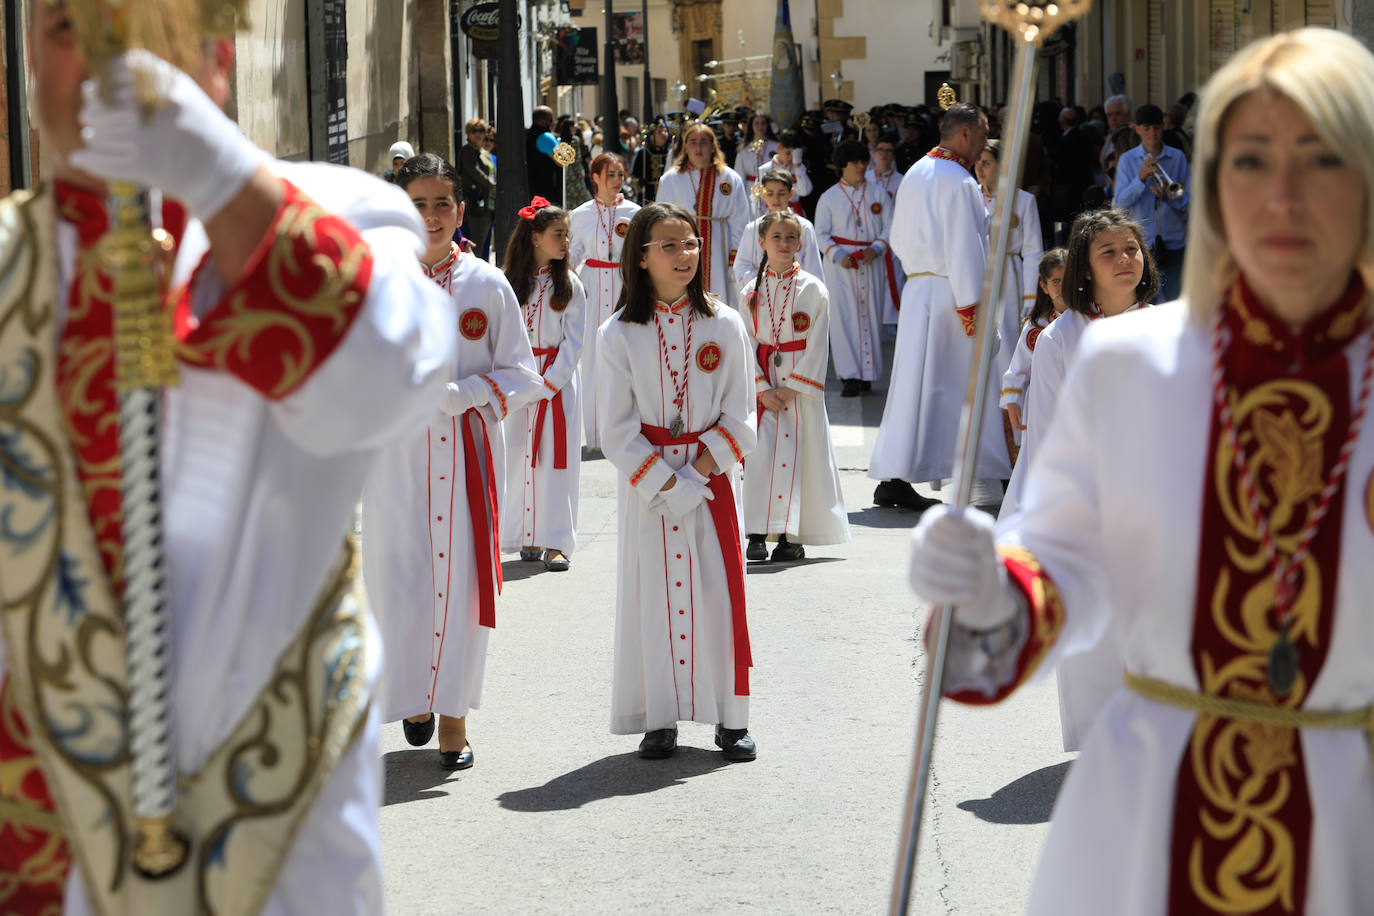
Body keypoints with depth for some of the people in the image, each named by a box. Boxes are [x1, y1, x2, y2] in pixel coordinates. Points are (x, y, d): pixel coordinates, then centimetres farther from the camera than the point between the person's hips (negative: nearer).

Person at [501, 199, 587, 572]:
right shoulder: (507, 282, 2)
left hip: (559, 380, -1)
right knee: (519, 456, 1)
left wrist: (547, 384, -10)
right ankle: (528, 537, 10)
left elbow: (574, 340, -2)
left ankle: (555, 542, -1)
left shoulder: (570, 284, 1)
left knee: (556, 458, -4)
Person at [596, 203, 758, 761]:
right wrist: (667, 483, -13)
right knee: (652, 592, 1)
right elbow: (616, 430, -4)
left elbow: (740, 418, 0)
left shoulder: (724, 325, 1)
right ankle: (659, 719, 10)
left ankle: (731, 716, 10)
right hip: (645, 483, 0)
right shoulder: (619, 334, -2)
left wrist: (698, 471, -12)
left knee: (719, 591, 0)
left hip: (713, 474, 1)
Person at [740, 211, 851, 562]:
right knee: (760, 454, -6)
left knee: (799, 453, -4)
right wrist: (763, 389, -7)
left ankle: (793, 537, 1)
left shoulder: (813, 289, -1)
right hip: (763, 385, 2)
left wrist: (792, 388, -10)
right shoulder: (752, 290, 6)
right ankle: (758, 534, -4)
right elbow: (747, 343, 4)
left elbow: (817, 345, -3)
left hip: (802, 384, -2)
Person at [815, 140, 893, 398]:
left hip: (872, 263, 1)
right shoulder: (829, 197, 5)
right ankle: (850, 377, -6)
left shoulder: (878, 194, 8)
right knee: (843, 317, -7)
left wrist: (876, 249, -11)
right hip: (840, 266, -1)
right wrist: (838, 255, -11)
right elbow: (821, 233, 5)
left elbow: (890, 227, 7)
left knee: (870, 315, -1)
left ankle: (867, 373, 8)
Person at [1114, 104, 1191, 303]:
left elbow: (1188, 202, 3)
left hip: (1173, 240, 1)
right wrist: (1141, 178, -16)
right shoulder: (1128, 160, 5)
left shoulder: (1178, 158, 5)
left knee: (1172, 298, 1)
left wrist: (1169, 196, -17)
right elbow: (1121, 203, -3)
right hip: (1141, 241, -1)